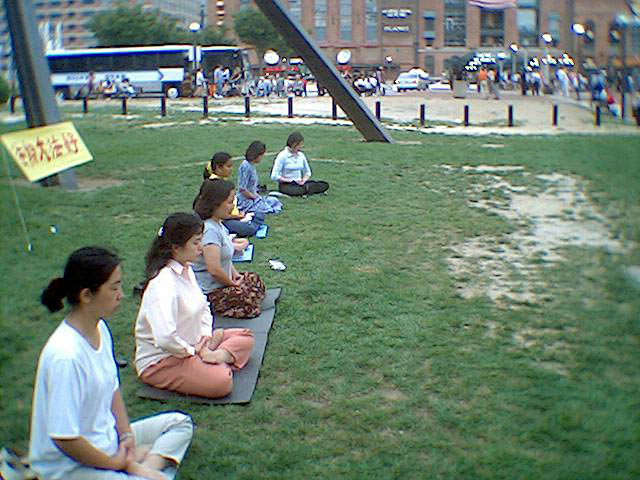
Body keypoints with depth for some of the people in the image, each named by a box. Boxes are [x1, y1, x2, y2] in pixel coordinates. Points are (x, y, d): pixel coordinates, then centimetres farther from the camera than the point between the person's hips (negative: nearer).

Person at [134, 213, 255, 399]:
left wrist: (206, 338, -1)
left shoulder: (186, 270, 2)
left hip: (192, 343, 10)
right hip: (159, 362, -9)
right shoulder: (163, 283, -27)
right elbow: (165, 338, -37)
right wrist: (194, 351, -19)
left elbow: (204, 307, 16)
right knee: (222, 382, -29)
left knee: (246, 338, 6)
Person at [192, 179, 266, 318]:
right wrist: (232, 283, -14)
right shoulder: (210, 230, -27)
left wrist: (235, 274, 7)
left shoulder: (219, 224, 5)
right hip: (210, 292, -10)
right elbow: (214, 269, -31)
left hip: (221, 282, 10)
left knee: (254, 279, 18)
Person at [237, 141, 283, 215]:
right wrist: (255, 197, -12)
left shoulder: (252, 166, 10)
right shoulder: (246, 166, -19)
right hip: (245, 200, -10)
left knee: (275, 202, 13)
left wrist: (257, 195, 6)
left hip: (252, 197, 10)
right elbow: (242, 189, -22)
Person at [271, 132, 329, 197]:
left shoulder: (301, 155, 9)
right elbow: (274, 176, -12)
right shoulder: (282, 156, -8)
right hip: (286, 184, -5)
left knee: (325, 185, -15)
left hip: (299, 183, 5)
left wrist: (304, 180, -2)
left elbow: (308, 172, 20)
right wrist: (291, 180, -13)